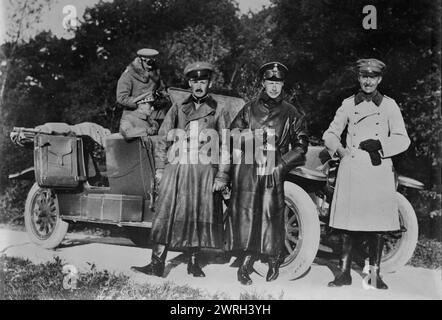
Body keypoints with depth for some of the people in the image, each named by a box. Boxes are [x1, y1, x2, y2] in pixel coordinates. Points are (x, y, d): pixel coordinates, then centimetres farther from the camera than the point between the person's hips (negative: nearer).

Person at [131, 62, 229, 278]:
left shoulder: (218, 111, 6)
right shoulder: (178, 108, 10)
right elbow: (163, 139, 10)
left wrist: (222, 177, -2)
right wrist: (160, 168, 3)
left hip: (204, 170, 0)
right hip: (176, 168, 1)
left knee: (198, 215, 6)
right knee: (167, 213, -4)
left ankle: (193, 262, 20)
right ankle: (157, 264, 0)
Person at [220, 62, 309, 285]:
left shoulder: (291, 113, 10)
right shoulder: (249, 109, 11)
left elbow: (301, 144, 10)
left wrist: (282, 164, -1)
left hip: (273, 171, -1)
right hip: (247, 170, 1)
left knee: (271, 214, -5)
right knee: (244, 212, -5)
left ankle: (274, 260, 12)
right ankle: (246, 261, 3)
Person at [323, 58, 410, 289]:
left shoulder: (389, 105, 7)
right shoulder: (348, 104, 11)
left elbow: (403, 140, 4)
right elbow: (330, 134, 13)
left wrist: (380, 145, -11)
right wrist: (338, 149, -5)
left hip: (378, 170, 0)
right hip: (351, 170, 1)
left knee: (377, 226, 2)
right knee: (348, 224, 1)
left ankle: (375, 275, 13)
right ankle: (345, 273, 11)